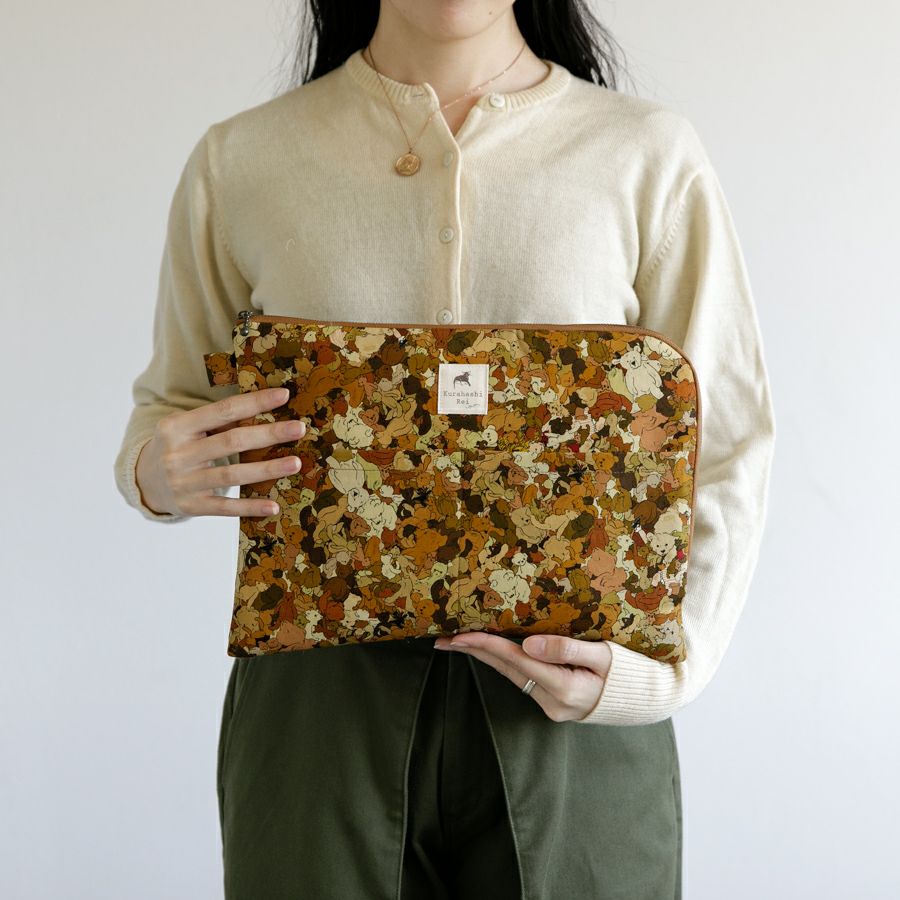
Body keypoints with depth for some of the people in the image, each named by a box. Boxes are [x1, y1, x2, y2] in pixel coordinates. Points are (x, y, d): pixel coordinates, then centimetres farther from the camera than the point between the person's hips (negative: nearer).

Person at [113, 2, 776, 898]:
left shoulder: (649, 156, -1)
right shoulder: (238, 162, 2)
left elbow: (724, 453, 0)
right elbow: (170, 400, 13)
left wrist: (657, 662, -14)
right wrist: (155, 471, -11)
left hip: (573, 706, 0)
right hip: (319, 695, 1)